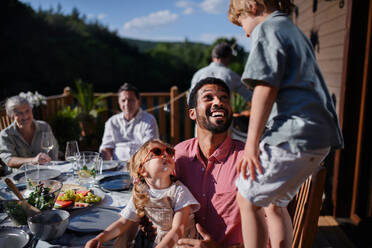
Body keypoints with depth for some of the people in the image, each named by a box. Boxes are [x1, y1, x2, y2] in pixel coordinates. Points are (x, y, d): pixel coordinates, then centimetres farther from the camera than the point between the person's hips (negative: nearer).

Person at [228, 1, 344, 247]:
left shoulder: (266, 28, -2)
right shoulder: (296, 31, 26)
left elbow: (266, 88, -14)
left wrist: (251, 143, -14)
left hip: (294, 135, -10)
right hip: (319, 136, 10)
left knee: (248, 199, 1)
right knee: (274, 203, 18)